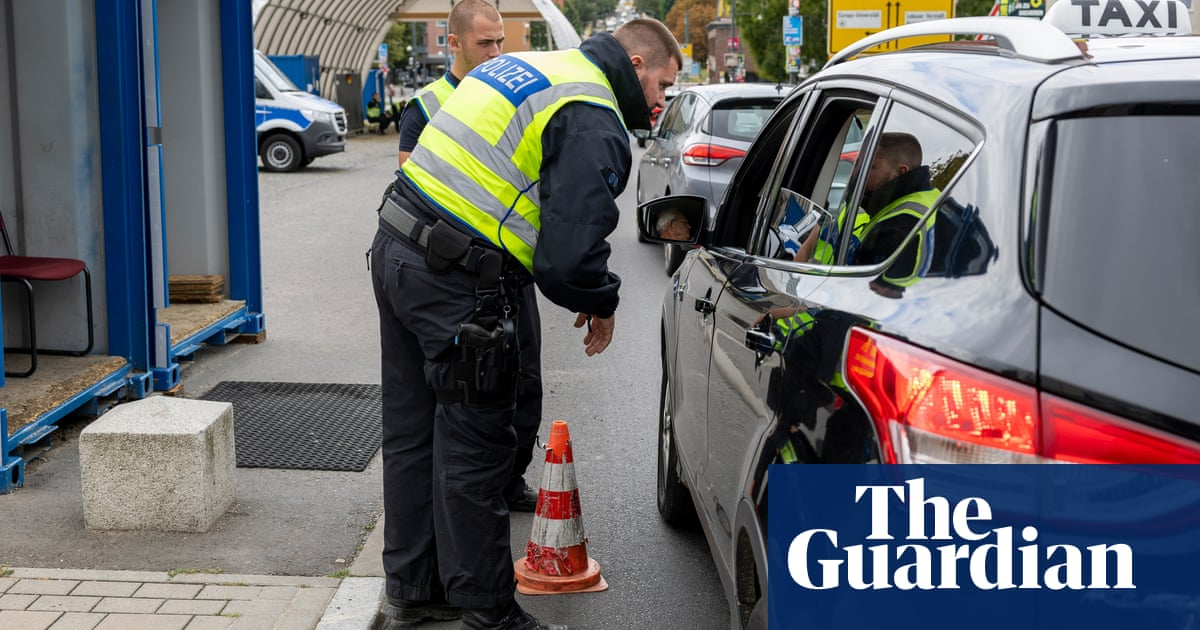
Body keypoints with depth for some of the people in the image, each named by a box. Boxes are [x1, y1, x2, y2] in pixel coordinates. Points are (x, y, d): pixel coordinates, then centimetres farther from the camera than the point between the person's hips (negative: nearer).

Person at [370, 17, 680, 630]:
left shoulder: (530, 66, 18)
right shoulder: (593, 120, -12)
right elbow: (572, 249, -22)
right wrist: (600, 304, 0)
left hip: (396, 248, 10)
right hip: (456, 286, -10)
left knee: (412, 436, 17)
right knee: (473, 447, 1)